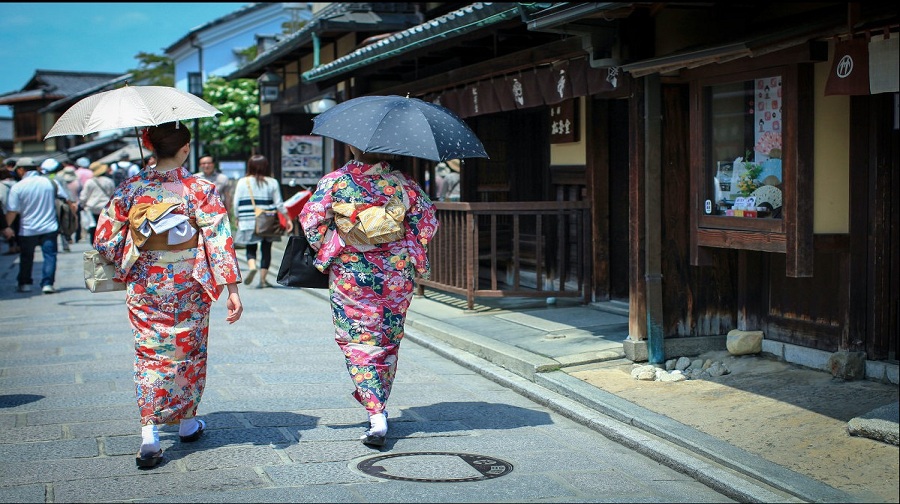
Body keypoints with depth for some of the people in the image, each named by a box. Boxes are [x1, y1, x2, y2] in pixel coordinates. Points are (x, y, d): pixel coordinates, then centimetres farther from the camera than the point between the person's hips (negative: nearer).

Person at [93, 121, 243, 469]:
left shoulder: (130, 189, -5)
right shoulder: (200, 190, -11)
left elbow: (104, 239, -2)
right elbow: (220, 239, -15)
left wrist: (124, 266, 17)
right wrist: (232, 288, -13)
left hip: (144, 287, 1)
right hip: (187, 286, -1)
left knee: (149, 355, 6)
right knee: (188, 350, 17)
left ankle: (149, 433, -8)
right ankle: (187, 423, 32)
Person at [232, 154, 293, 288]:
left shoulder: (242, 182, 0)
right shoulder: (272, 182, -1)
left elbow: (236, 204, 3)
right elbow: (279, 204, 0)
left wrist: (238, 219, 17)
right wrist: (288, 219, 9)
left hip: (247, 223, 0)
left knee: (251, 249, 12)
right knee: (266, 250, 8)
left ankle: (252, 267, -17)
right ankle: (262, 279, 6)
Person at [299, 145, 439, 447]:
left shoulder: (334, 181, -6)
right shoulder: (404, 183, -1)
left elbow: (311, 220, -8)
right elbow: (428, 222, 3)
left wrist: (325, 251, 8)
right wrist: (411, 254, 17)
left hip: (350, 274, -2)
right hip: (397, 275, 2)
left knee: (357, 342, 3)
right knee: (389, 342, 17)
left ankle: (376, 414, -10)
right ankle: (379, 404, 30)